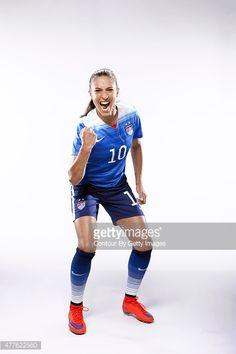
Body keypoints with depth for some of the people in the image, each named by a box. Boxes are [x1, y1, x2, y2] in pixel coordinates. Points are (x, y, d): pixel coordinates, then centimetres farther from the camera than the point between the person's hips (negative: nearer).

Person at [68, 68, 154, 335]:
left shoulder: (131, 116, -15)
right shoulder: (85, 126, -26)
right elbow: (74, 179, -27)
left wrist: (139, 184, 9)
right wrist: (86, 148, -44)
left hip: (117, 186, 4)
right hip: (86, 188, -4)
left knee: (144, 244, -1)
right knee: (87, 246, -23)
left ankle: (130, 300, 25)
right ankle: (75, 307, 7)